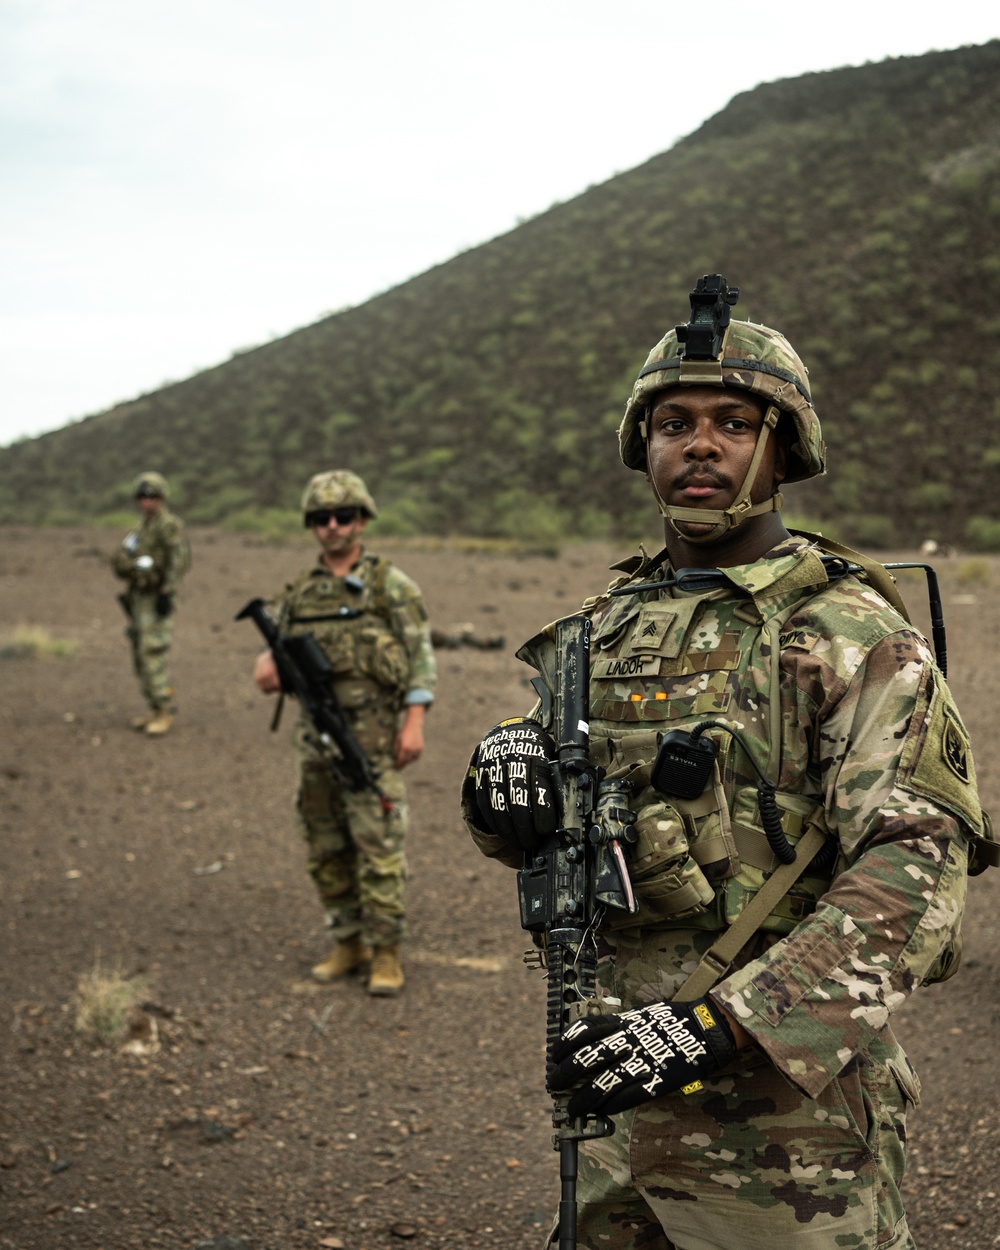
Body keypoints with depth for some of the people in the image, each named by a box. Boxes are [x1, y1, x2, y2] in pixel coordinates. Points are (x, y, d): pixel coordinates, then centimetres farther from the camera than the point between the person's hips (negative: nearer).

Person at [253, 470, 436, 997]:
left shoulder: (389, 584, -3)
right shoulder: (299, 592, 10)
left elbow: (421, 655, -6)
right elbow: (277, 646, 14)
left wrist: (415, 722, -15)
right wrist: (267, 666, -11)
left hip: (373, 736, -5)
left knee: (378, 844, -5)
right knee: (326, 848, 9)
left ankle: (386, 952, 3)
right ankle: (348, 943, 21)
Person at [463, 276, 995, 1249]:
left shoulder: (852, 638, -11)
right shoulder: (610, 627, 9)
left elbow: (913, 869, -22)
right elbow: (531, 834, 16)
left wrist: (724, 1022, -31)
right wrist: (505, 765, -8)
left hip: (785, 1109, -6)